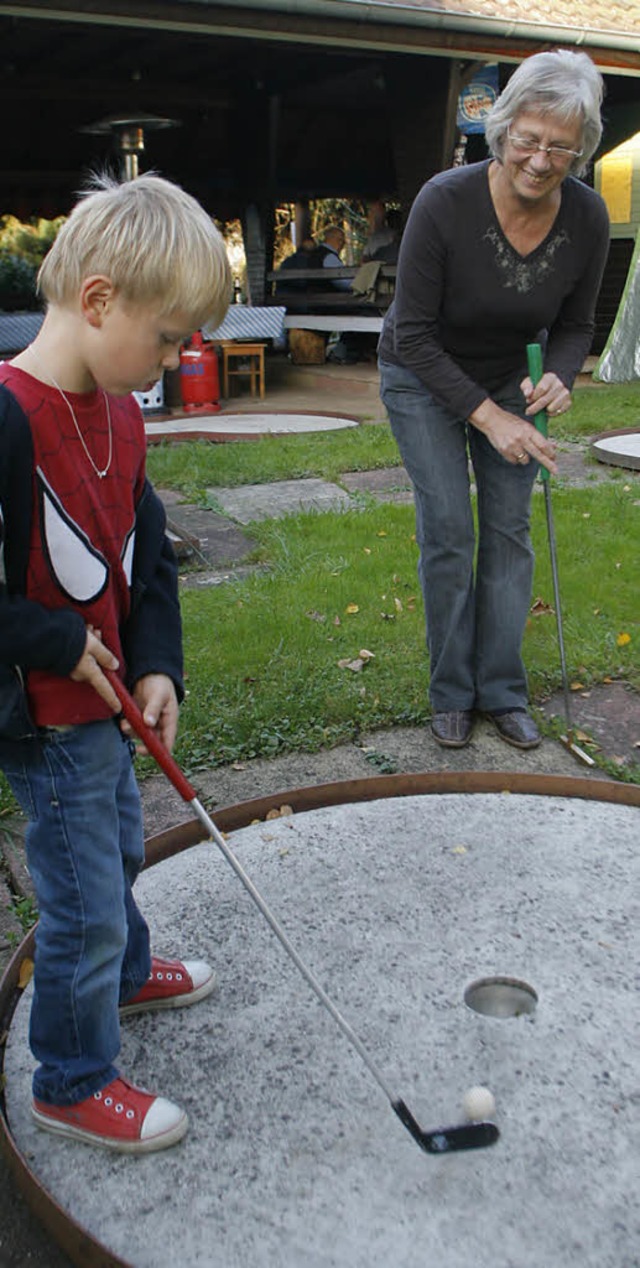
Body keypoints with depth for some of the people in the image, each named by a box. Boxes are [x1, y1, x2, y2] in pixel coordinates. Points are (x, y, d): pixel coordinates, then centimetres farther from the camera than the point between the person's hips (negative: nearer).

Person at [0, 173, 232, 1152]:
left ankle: (123, 975, 56)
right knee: (85, 903, 5)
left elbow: (147, 551, 9)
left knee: (117, 850, 28)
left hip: (103, 701, 9)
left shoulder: (118, 412, 2)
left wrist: (154, 666, -1)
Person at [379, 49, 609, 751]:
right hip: (424, 378, -3)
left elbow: (575, 324, -2)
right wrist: (487, 415, -27)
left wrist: (557, 377, -24)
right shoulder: (444, 202, -29)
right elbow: (415, 334, -22)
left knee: (510, 527, 0)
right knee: (447, 529, -8)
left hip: (512, 377, 3)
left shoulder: (587, 218, -17)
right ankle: (451, 693, 8)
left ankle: (502, 692, 11)